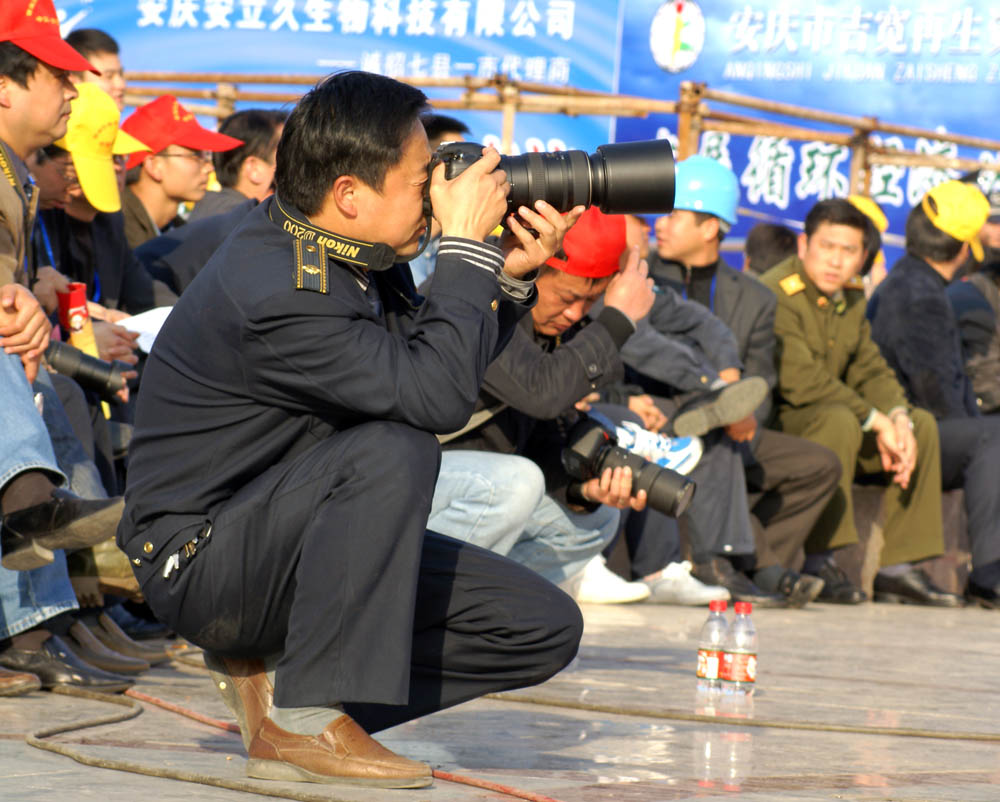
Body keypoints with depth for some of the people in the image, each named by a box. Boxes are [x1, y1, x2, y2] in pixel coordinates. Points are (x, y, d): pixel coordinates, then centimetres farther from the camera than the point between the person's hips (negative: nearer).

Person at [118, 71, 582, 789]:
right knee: (395, 449, -35)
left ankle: (274, 674, 4)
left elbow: (436, 364, 12)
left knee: (545, 628, -2)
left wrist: (511, 276, -2)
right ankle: (308, 721, -27)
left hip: (291, 536, 9)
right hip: (199, 560, -9)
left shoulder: (350, 250, 2)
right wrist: (469, 243, -24)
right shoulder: (273, 292, -27)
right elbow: (435, 395, -33)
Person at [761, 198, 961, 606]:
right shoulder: (777, 295, -20)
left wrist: (899, 419, -13)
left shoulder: (851, 296, 9)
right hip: (771, 426, -9)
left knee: (922, 425, 2)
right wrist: (877, 423, -23)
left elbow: (870, 371, 9)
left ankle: (896, 567, 0)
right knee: (839, 421, -36)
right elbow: (802, 383, -28)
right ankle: (819, 563, -28)